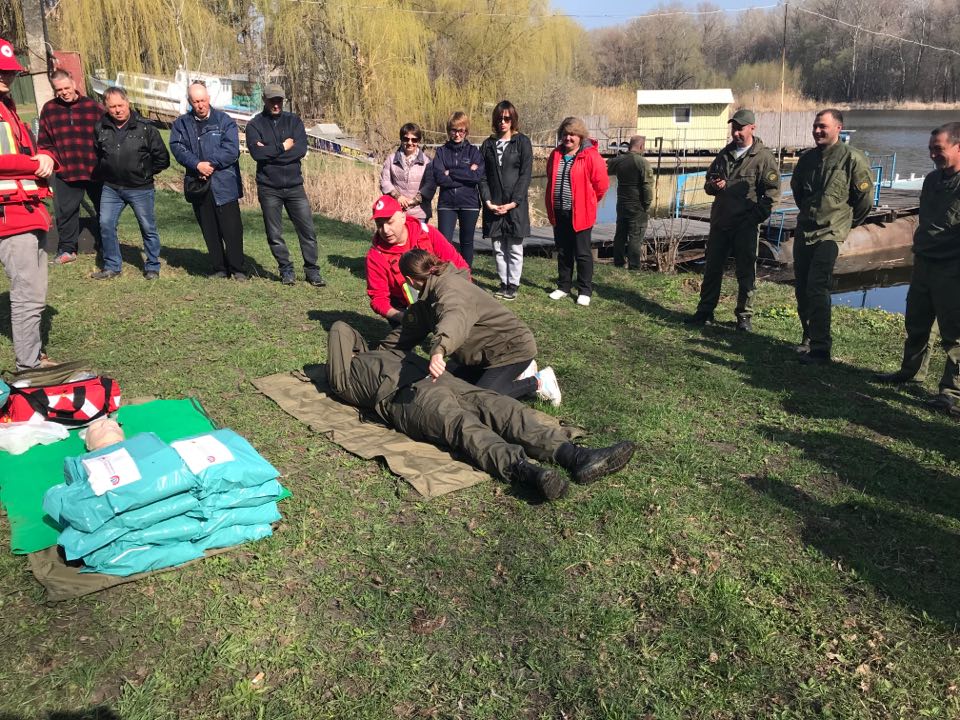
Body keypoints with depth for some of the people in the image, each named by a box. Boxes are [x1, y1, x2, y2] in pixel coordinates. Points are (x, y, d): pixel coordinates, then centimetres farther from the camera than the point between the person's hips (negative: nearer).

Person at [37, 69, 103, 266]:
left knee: (103, 210, 10)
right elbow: (44, 142, 8)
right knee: (65, 212, 6)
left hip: (95, 170, -1)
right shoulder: (48, 109, 5)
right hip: (65, 172, 1)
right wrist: (53, 161, -3)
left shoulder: (93, 107, -1)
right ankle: (67, 249, 18)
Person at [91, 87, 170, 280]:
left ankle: (152, 266, 17)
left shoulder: (145, 128, -8)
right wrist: (103, 172, 12)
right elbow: (95, 153, 20)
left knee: (148, 228, 3)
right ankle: (112, 266, 13)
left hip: (140, 189, -3)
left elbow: (162, 158, -2)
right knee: (106, 225, 1)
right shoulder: (101, 127, 1)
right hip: (111, 188, 3)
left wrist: (146, 174, 0)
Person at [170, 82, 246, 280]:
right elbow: (177, 147, -2)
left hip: (224, 183, -3)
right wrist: (197, 164, -17)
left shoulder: (225, 121, 2)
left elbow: (231, 150, -8)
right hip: (197, 184, 3)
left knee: (231, 229, -4)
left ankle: (236, 269, 6)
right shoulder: (181, 124, 11)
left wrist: (210, 164, -14)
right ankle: (219, 268, 17)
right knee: (209, 231, 8)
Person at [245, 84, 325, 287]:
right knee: (274, 234, 5)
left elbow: (301, 149, -10)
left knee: (308, 230, -1)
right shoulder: (254, 125, 3)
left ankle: (312, 270, 10)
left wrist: (270, 152, -13)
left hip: (294, 185, 1)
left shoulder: (294, 121, 6)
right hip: (268, 188, -1)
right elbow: (257, 152, -14)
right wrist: (282, 147, -11)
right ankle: (286, 270, 19)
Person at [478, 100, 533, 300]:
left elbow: (525, 174, -5)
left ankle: (513, 285, 9)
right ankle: (503, 283, 16)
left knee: (515, 248, 1)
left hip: (515, 205, -3)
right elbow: (482, 176, 8)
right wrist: (487, 200, -7)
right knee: (498, 248, 7)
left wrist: (513, 202, -12)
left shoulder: (522, 142, 1)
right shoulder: (488, 144, 12)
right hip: (493, 205, 3)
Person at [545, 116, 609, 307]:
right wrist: (551, 206, 16)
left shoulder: (590, 156, -9)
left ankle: (585, 291, 10)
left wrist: (588, 202, 4)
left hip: (580, 213, -5)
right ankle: (563, 286, 25)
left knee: (582, 253, 1)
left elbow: (601, 183, -7)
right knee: (563, 252, 14)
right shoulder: (556, 155, 8)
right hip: (559, 213, 5)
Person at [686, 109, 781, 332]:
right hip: (720, 222, 5)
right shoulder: (725, 154, 14)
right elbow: (708, 183, 22)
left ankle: (744, 316, 12)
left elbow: (772, 192, -8)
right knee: (712, 268, 10)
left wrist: (755, 216, -15)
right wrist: (712, 186, -2)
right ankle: (705, 311, 19)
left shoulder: (764, 157, -4)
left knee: (746, 272, 2)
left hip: (746, 226, -5)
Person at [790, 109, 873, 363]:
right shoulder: (807, 158, 9)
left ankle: (821, 349, -8)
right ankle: (809, 338, 27)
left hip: (829, 234, -6)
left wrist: (849, 222, 8)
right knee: (802, 290, 11)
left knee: (817, 290, -14)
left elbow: (865, 197, -3)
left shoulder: (852, 158, -9)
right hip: (803, 232, 6)